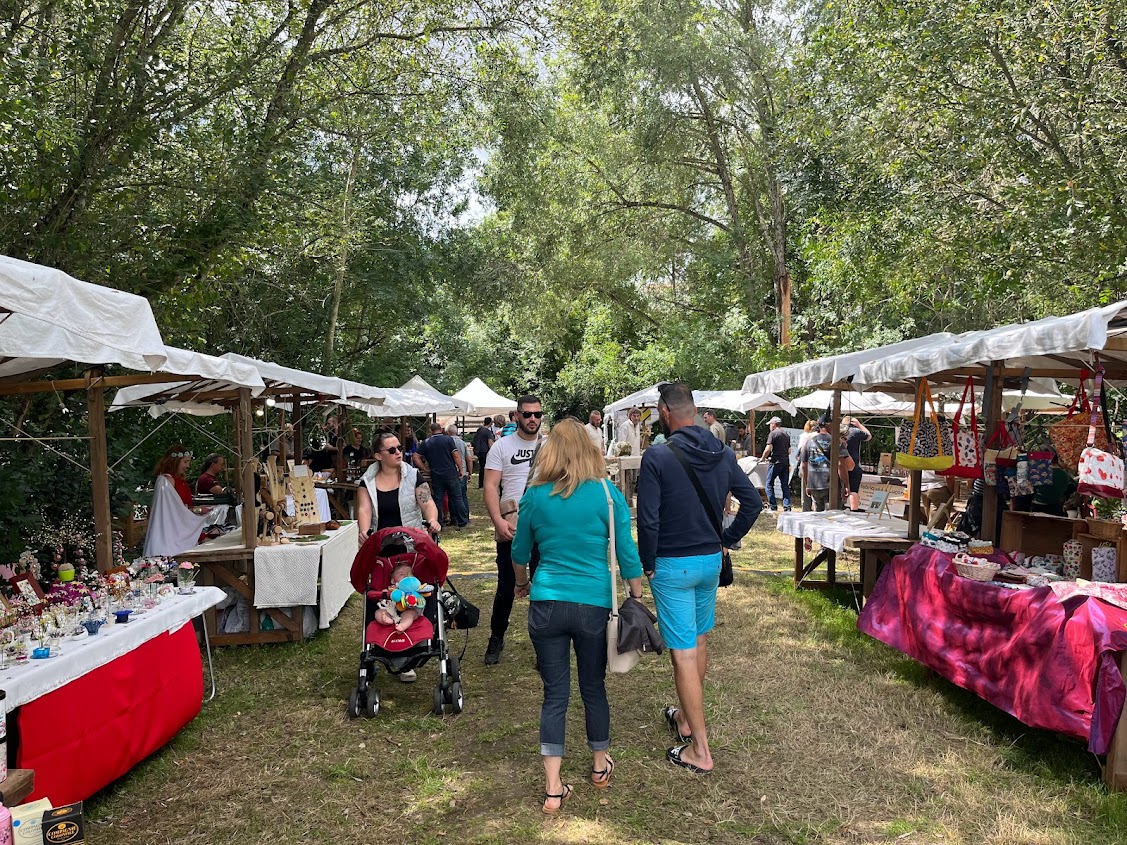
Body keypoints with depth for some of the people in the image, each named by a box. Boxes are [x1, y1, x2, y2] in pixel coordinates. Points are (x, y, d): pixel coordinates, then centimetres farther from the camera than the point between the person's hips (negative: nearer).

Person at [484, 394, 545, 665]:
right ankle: (496, 639, 25)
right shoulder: (502, 446, 2)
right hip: (510, 528, -1)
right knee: (506, 588, 4)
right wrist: (498, 520, -17)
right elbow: (490, 486, -3)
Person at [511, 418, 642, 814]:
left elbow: (519, 552, 11)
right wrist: (637, 598, 8)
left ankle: (553, 788, 13)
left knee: (554, 693, 9)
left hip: (547, 604, 1)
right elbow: (627, 553, -5)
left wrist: (522, 583, 30)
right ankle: (600, 766, 38)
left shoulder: (535, 496, -2)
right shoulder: (607, 493, -8)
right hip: (596, 604, -1)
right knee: (593, 687, 17)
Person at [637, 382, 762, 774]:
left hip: (672, 565, -6)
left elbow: (648, 519, -18)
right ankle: (687, 717, 40)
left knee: (683, 652, 0)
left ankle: (700, 750, 6)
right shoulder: (723, 454, 1)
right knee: (699, 641, 21)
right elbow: (753, 501, 5)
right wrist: (727, 539, 13)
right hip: (711, 560, 7)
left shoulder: (657, 456, -17)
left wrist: (646, 564, -5)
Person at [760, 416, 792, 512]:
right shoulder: (787, 434, 15)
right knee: (785, 485, 8)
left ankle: (772, 505, 1)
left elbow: (768, 449, -14)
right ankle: (787, 506, 4)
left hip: (775, 462, -7)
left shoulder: (773, 433, -7)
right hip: (786, 462, 7)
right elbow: (789, 451, 19)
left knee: (769, 484, 3)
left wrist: (763, 458, 0)